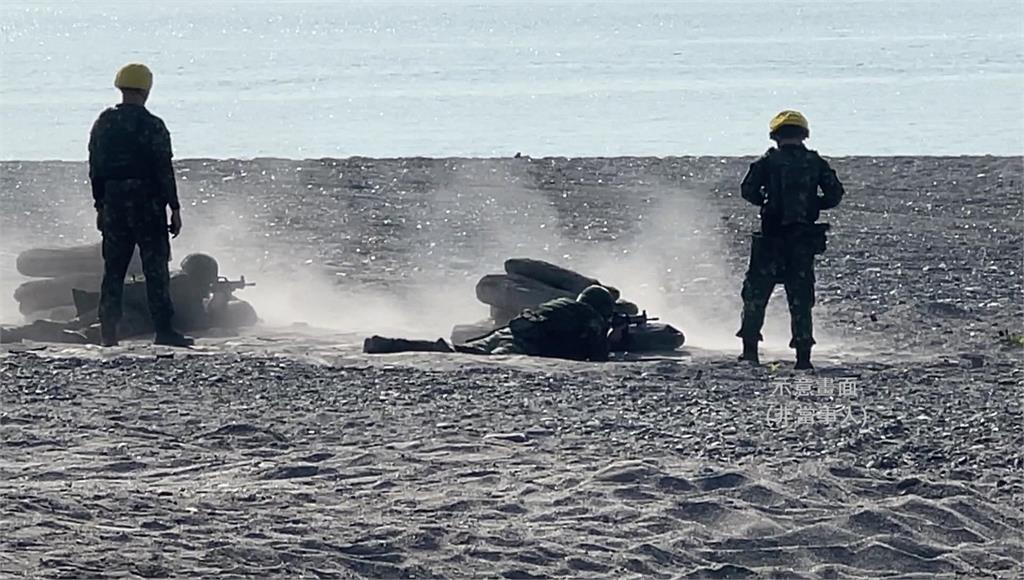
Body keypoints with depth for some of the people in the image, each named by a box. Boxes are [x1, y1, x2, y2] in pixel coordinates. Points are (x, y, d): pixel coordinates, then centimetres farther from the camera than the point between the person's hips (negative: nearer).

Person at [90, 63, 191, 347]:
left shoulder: (103, 123, 7)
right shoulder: (152, 126, -10)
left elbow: (95, 168, 10)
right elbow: (164, 171, -11)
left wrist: (100, 206, 17)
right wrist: (174, 208, -7)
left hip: (113, 205, 5)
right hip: (147, 205, -5)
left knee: (113, 269, 10)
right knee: (155, 268, -1)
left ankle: (107, 331, 8)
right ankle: (163, 329, -3)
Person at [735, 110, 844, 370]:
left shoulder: (768, 161, -2)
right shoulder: (816, 163, 4)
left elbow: (748, 190, -6)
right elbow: (835, 194, 2)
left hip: (771, 237, -2)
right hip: (805, 238, 2)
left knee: (756, 292, 9)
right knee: (801, 298, 7)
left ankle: (750, 348, 4)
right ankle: (803, 354, 2)